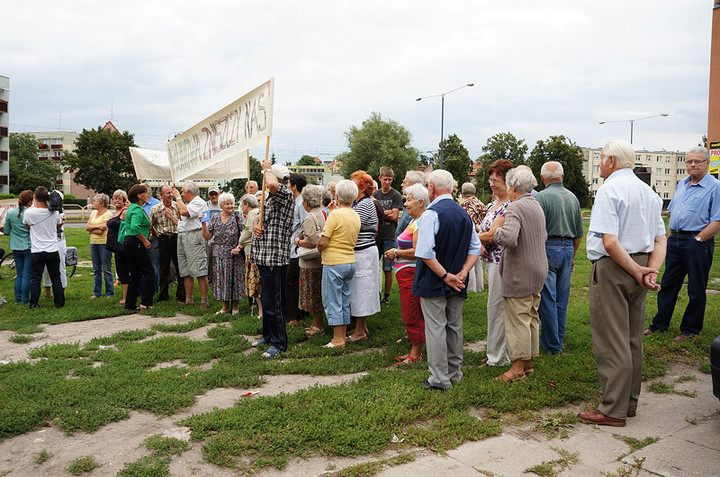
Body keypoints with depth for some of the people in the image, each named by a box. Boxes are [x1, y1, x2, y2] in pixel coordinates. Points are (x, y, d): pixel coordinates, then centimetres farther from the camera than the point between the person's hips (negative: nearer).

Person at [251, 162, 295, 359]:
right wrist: (256, 226, 1)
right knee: (266, 300, 18)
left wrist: (267, 168, -13)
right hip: (265, 257, 10)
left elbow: (272, 184, -34)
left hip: (275, 258, -10)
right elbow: (260, 217, 25)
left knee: (273, 303, -6)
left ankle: (279, 343, 4)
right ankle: (268, 336, 31)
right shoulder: (270, 198, 19)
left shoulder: (286, 195, -12)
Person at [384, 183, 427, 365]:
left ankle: (416, 354, 7)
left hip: (412, 274, -11)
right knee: (412, 315, 15)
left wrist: (396, 253, -11)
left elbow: (417, 251, -23)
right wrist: (396, 252, 10)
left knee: (412, 316, -3)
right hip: (407, 274, 11)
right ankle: (415, 350, 24)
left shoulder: (421, 223, -16)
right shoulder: (414, 221, 18)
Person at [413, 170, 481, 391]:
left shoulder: (431, 213, -16)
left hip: (434, 282, -7)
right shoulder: (464, 213, 8)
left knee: (435, 329, 0)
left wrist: (445, 276, -16)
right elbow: (475, 248, 8)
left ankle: (440, 378, 6)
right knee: (455, 327, 15)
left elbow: (425, 253, -23)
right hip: (457, 285, 7)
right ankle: (454, 373, 26)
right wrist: (462, 273, -2)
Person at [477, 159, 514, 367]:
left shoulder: (509, 206, -16)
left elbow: (493, 235, -20)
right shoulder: (493, 203, 15)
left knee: (497, 307, -3)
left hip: (501, 262, -10)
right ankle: (496, 352, 25)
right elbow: (484, 230, 16)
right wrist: (480, 243, -5)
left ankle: (498, 357, 8)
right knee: (496, 306, 15)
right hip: (491, 259, 10)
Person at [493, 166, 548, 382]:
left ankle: (518, 367, 3)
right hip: (538, 271, 9)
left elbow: (508, 238, -31)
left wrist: (497, 232, -12)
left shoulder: (515, 208, -16)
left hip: (520, 273, -9)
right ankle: (529, 362, 24)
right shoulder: (537, 206, 13)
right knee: (531, 317, 15)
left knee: (518, 318, -3)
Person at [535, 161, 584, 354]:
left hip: (548, 248, -6)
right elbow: (579, 233, 15)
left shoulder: (542, 197, -10)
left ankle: (552, 344, 7)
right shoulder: (573, 197, 10)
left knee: (547, 299, 1)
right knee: (562, 298, 13)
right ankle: (559, 340, 22)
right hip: (568, 249, 6)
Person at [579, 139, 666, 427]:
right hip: (639, 266, 9)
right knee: (632, 339, 16)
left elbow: (610, 242, -24)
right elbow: (660, 240, 9)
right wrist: (651, 271, -4)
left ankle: (614, 411, 5)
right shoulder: (649, 192, 13)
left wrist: (637, 272, -15)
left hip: (612, 268, -9)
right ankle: (629, 403, 26)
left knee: (611, 342, -2)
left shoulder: (609, 190, -14)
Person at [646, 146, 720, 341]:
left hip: (697, 243, -7)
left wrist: (697, 240, -15)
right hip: (675, 242, 7)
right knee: (668, 284, 12)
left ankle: (690, 329, 17)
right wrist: (670, 237, 12)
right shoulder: (681, 185, 15)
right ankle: (659, 324, 22)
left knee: (696, 290, 5)